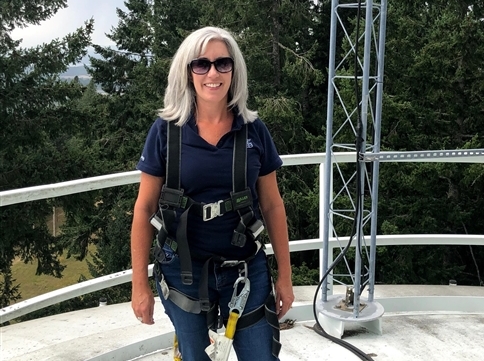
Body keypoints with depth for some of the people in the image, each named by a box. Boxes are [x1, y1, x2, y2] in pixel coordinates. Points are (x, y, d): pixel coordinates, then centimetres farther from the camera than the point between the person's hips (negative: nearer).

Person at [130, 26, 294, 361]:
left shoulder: (254, 130, -4)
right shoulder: (166, 130, -7)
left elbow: (272, 206, 2)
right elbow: (144, 209, -3)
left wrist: (285, 276, 3)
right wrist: (140, 284, -3)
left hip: (246, 269, 1)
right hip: (183, 271, 0)